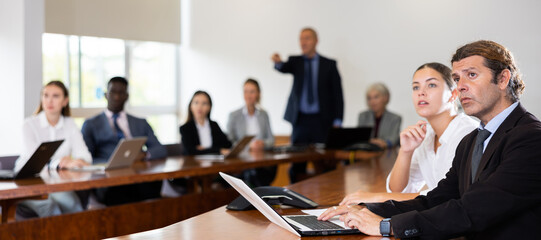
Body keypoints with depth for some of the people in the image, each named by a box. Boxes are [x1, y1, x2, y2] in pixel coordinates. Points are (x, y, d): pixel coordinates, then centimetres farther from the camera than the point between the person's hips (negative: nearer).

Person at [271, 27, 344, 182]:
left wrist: (337, 122, -4)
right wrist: (278, 63, -38)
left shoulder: (329, 65, 6)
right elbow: (285, 68, -14)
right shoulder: (295, 62, 9)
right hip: (300, 121, 1)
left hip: (322, 122, -1)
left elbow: (337, 94, 4)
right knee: (297, 165, 1)